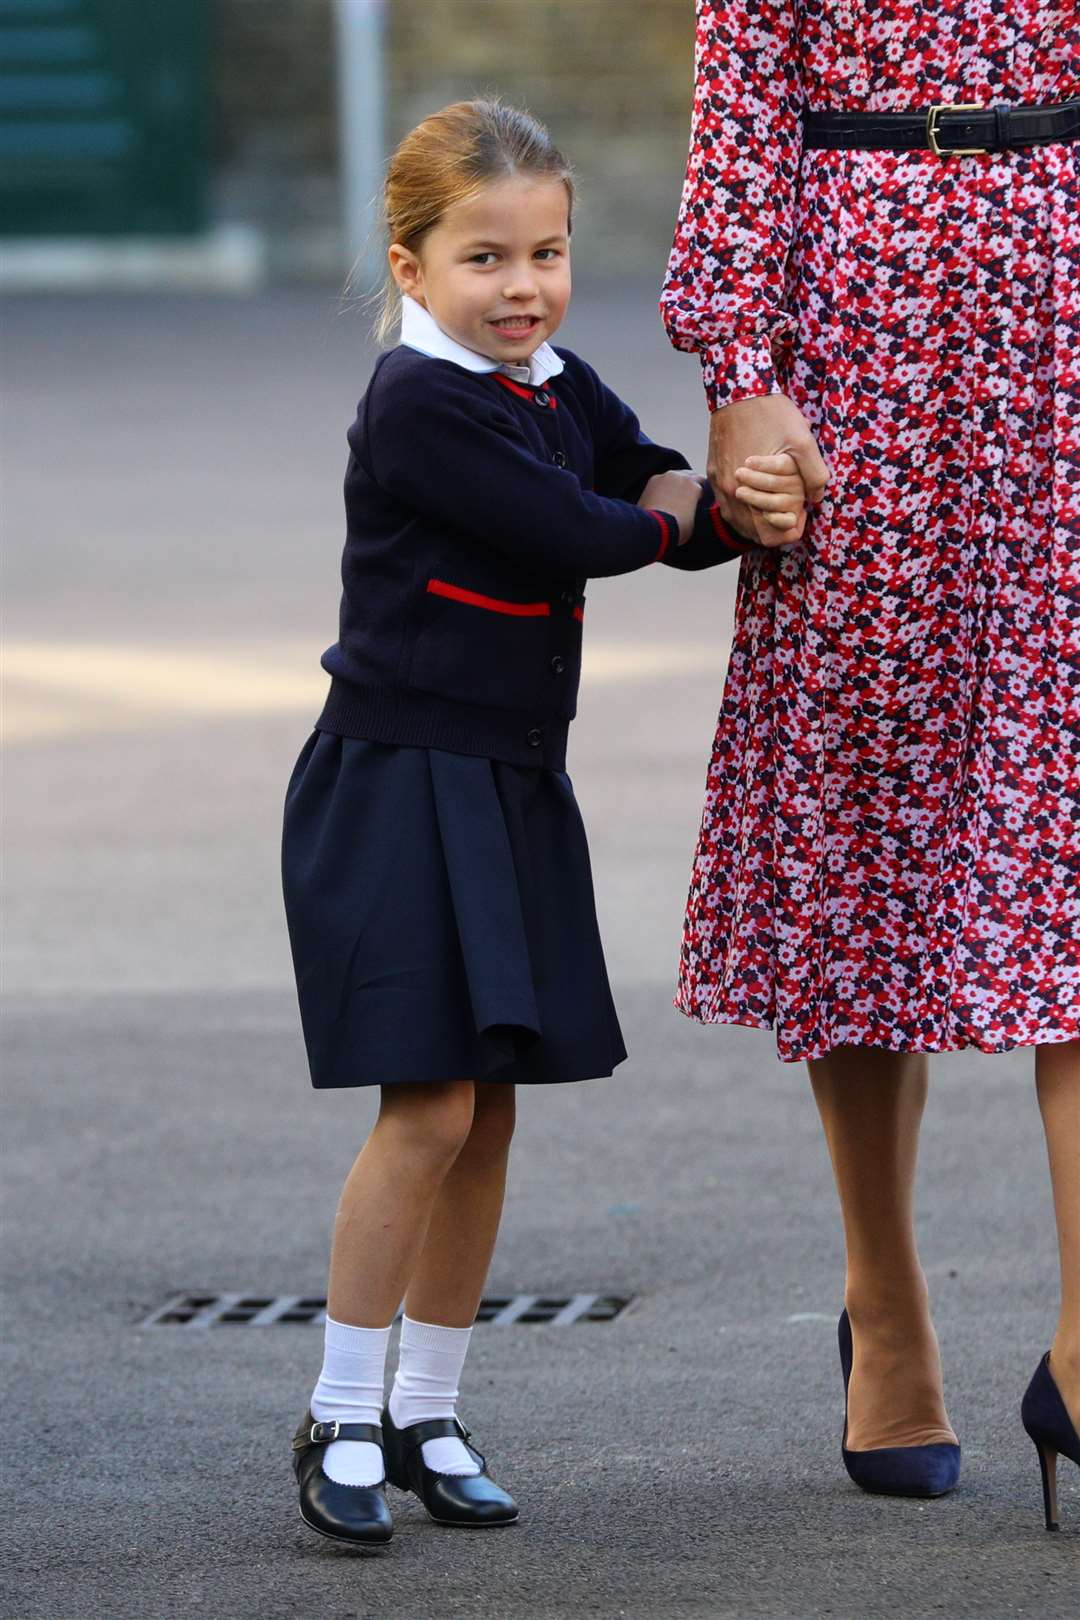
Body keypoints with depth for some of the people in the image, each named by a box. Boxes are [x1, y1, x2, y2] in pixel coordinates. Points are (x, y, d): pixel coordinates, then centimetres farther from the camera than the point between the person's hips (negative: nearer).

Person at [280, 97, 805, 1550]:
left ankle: (428, 1414, 19)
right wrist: (670, 508, -2)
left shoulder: (565, 394, 9)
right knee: (430, 1107, -11)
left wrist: (750, 512, -12)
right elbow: (574, 534, -20)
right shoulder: (418, 404, -16)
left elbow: (678, 515, 10)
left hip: (516, 793, 8)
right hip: (398, 784, -8)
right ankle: (342, 1420, -1)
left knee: (488, 1113, 9)